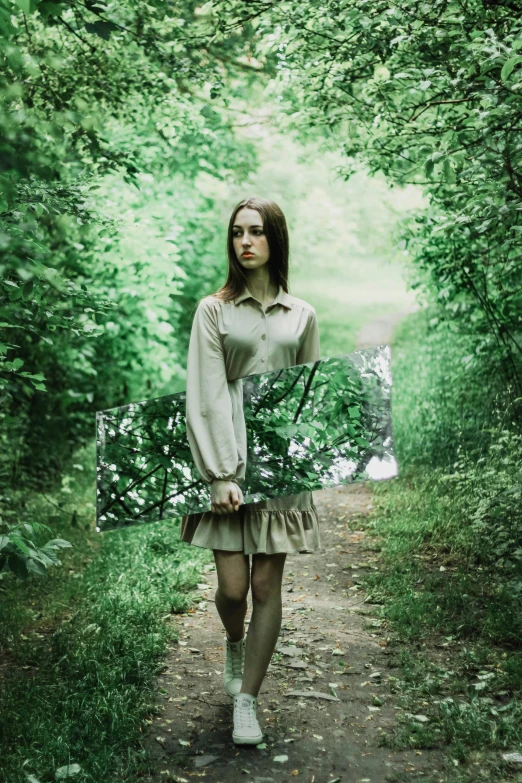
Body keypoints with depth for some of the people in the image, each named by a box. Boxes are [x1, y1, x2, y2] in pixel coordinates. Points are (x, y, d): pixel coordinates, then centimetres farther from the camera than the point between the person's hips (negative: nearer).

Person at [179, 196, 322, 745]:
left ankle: (247, 701, 16)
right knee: (232, 586, -2)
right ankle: (234, 644, 34)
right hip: (228, 457, -1)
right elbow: (206, 397, -7)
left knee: (266, 585, 3)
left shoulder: (301, 315, 8)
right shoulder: (214, 310, 0)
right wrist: (220, 474, -15)